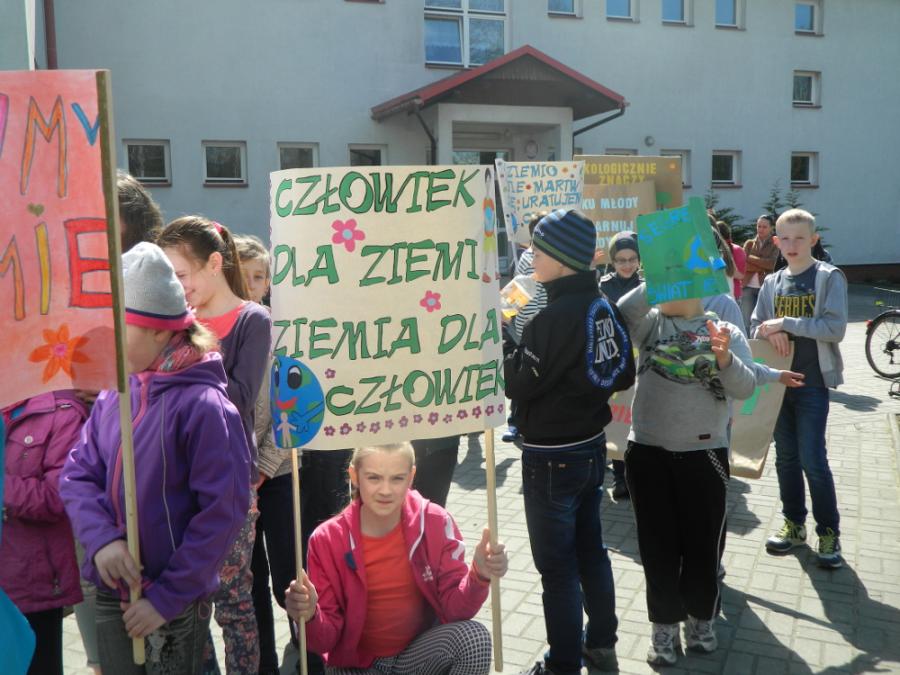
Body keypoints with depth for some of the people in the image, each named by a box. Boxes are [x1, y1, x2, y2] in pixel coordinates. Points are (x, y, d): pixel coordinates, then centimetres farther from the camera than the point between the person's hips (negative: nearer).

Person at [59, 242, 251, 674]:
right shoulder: (111, 399, 0)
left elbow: (223, 510, -17)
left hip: (176, 606, -5)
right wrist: (101, 537, -18)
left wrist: (168, 597, -15)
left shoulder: (202, 405, -17)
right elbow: (77, 476, 1)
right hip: (110, 598, 6)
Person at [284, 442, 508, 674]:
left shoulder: (436, 523, -13)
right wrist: (310, 617, -34)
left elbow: (454, 609, -13)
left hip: (420, 652, 0)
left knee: (474, 636, -27)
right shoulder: (327, 540, -14)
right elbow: (327, 640, -12)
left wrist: (478, 576, -32)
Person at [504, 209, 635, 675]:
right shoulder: (604, 307, 2)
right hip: (592, 444, 8)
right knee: (590, 549, 21)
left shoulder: (556, 316, -23)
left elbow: (519, 384, -18)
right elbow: (623, 376, 10)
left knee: (557, 566, 5)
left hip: (552, 457, -8)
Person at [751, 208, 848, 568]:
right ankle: (794, 523, 27)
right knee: (785, 457, 12)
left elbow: (835, 328, -16)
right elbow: (756, 328, 9)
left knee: (812, 459, -4)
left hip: (812, 381, -5)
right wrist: (771, 333, -13)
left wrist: (785, 323, -19)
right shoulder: (772, 282, 8)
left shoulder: (829, 277, -7)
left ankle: (829, 532, 12)